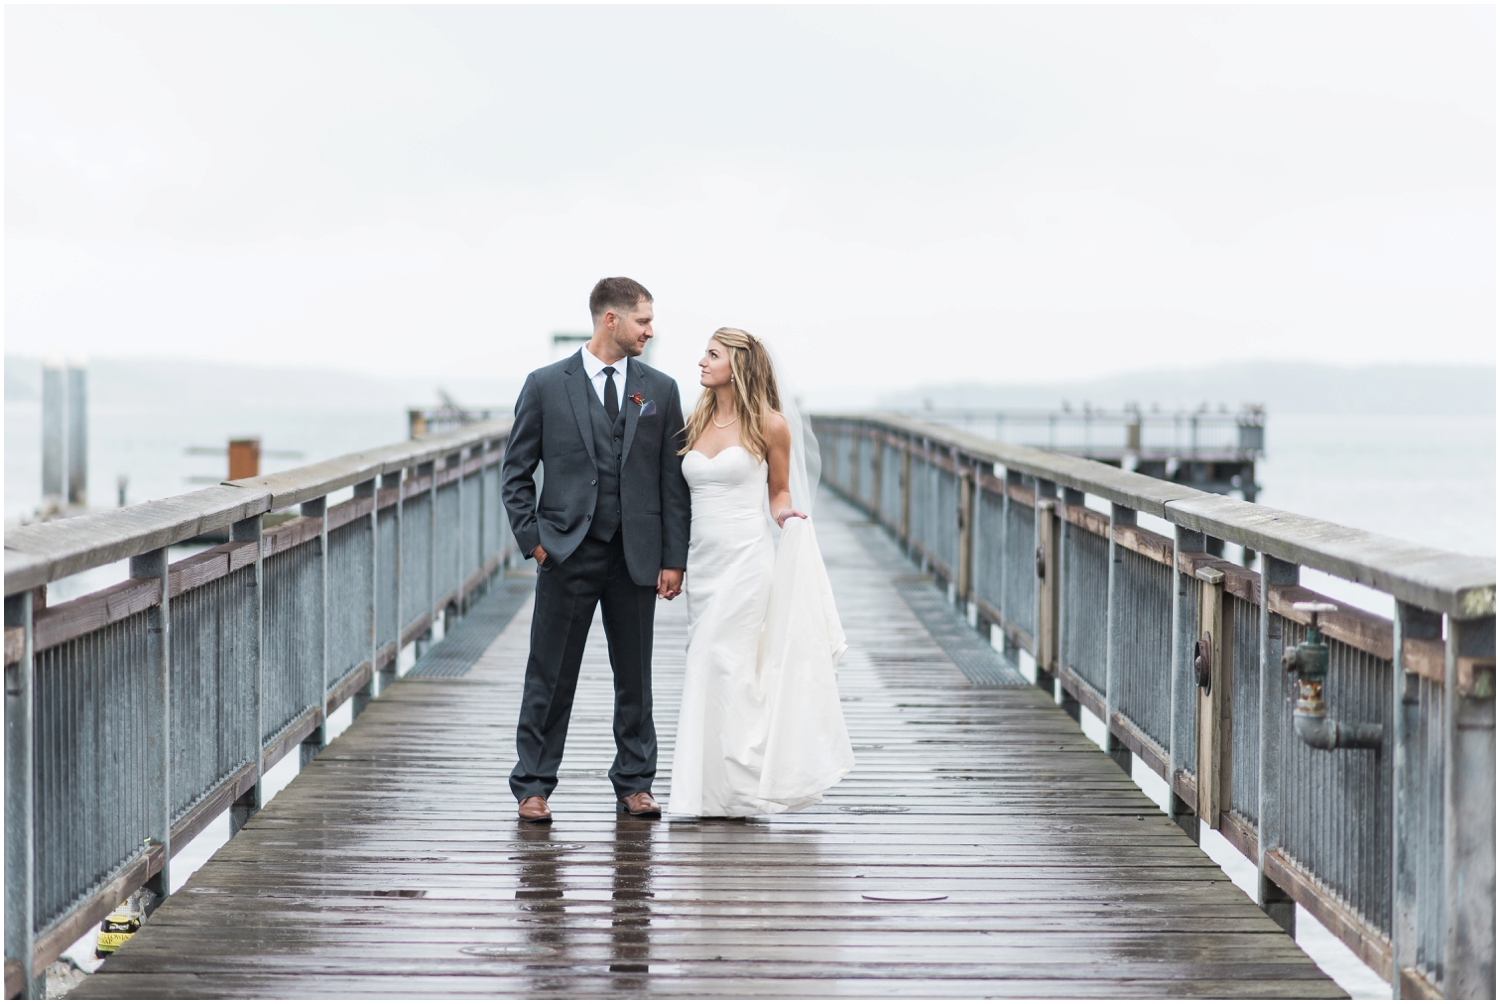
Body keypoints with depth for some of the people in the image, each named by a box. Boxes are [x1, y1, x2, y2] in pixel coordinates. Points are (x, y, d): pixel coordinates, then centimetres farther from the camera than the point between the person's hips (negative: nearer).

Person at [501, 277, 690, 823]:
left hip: (636, 555, 2)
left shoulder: (660, 390, 7)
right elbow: (516, 472, 4)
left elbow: (673, 480, 6)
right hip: (568, 554, -2)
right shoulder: (546, 385, 1)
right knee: (550, 676, 1)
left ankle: (634, 783, 20)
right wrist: (533, 539, -4)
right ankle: (532, 785, 9)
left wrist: (673, 559, 1)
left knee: (635, 675, 9)